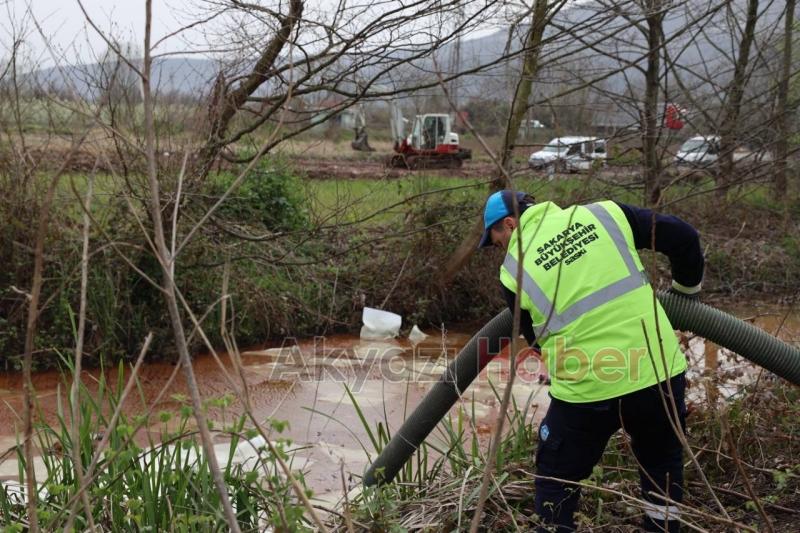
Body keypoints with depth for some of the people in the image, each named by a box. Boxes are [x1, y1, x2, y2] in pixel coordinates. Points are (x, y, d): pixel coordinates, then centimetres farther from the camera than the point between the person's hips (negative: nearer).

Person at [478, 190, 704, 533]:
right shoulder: (604, 214, 5)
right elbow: (683, 237, 6)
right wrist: (686, 288, 23)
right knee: (662, 464, 28)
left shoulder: (515, 270, 0)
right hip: (659, 370, 3)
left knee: (557, 480, 19)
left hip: (587, 389, -3)